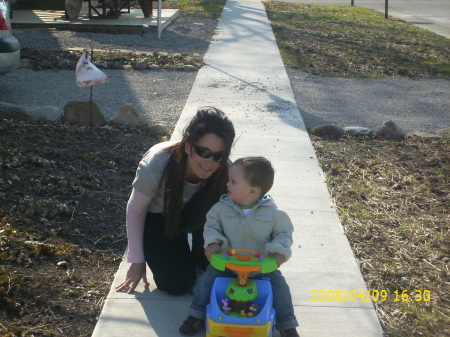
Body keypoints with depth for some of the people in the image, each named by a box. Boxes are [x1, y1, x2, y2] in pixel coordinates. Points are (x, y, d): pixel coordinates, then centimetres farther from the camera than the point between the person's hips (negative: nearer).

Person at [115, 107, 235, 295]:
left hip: (194, 216, 2)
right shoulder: (156, 165, -34)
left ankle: (200, 256, 0)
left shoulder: (223, 171, -27)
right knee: (177, 284, -18)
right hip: (156, 219, -2)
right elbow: (135, 210, -17)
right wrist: (137, 261, -11)